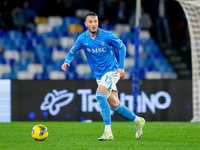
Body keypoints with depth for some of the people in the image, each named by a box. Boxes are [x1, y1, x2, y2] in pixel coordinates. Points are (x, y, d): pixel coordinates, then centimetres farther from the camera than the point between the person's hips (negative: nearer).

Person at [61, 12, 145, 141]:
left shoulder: (107, 36, -13)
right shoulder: (82, 39, -3)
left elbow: (122, 47, 1)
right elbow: (72, 52, 10)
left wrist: (121, 67, -4)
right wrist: (67, 62, -12)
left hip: (111, 71, -5)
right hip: (99, 76, 5)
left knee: (100, 95, -29)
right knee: (114, 106, 7)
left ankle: (108, 132, -29)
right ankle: (138, 121, 33)